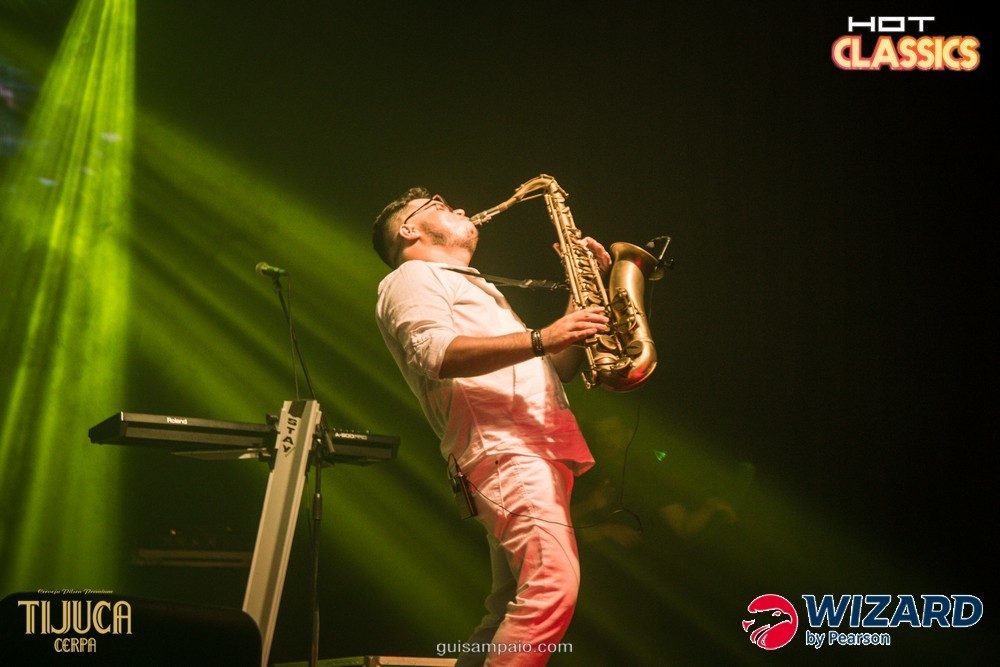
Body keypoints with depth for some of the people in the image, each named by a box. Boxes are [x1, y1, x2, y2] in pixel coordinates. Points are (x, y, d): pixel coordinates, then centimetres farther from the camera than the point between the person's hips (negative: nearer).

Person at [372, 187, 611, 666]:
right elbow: (435, 355, -14)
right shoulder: (413, 277, 9)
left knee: (514, 607, 5)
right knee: (554, 587, -24)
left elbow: (561, 368, 30)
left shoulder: (474, 291, 36)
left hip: (538, 447, 9)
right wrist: (539, 339, -22)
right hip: (502, 445, -9)